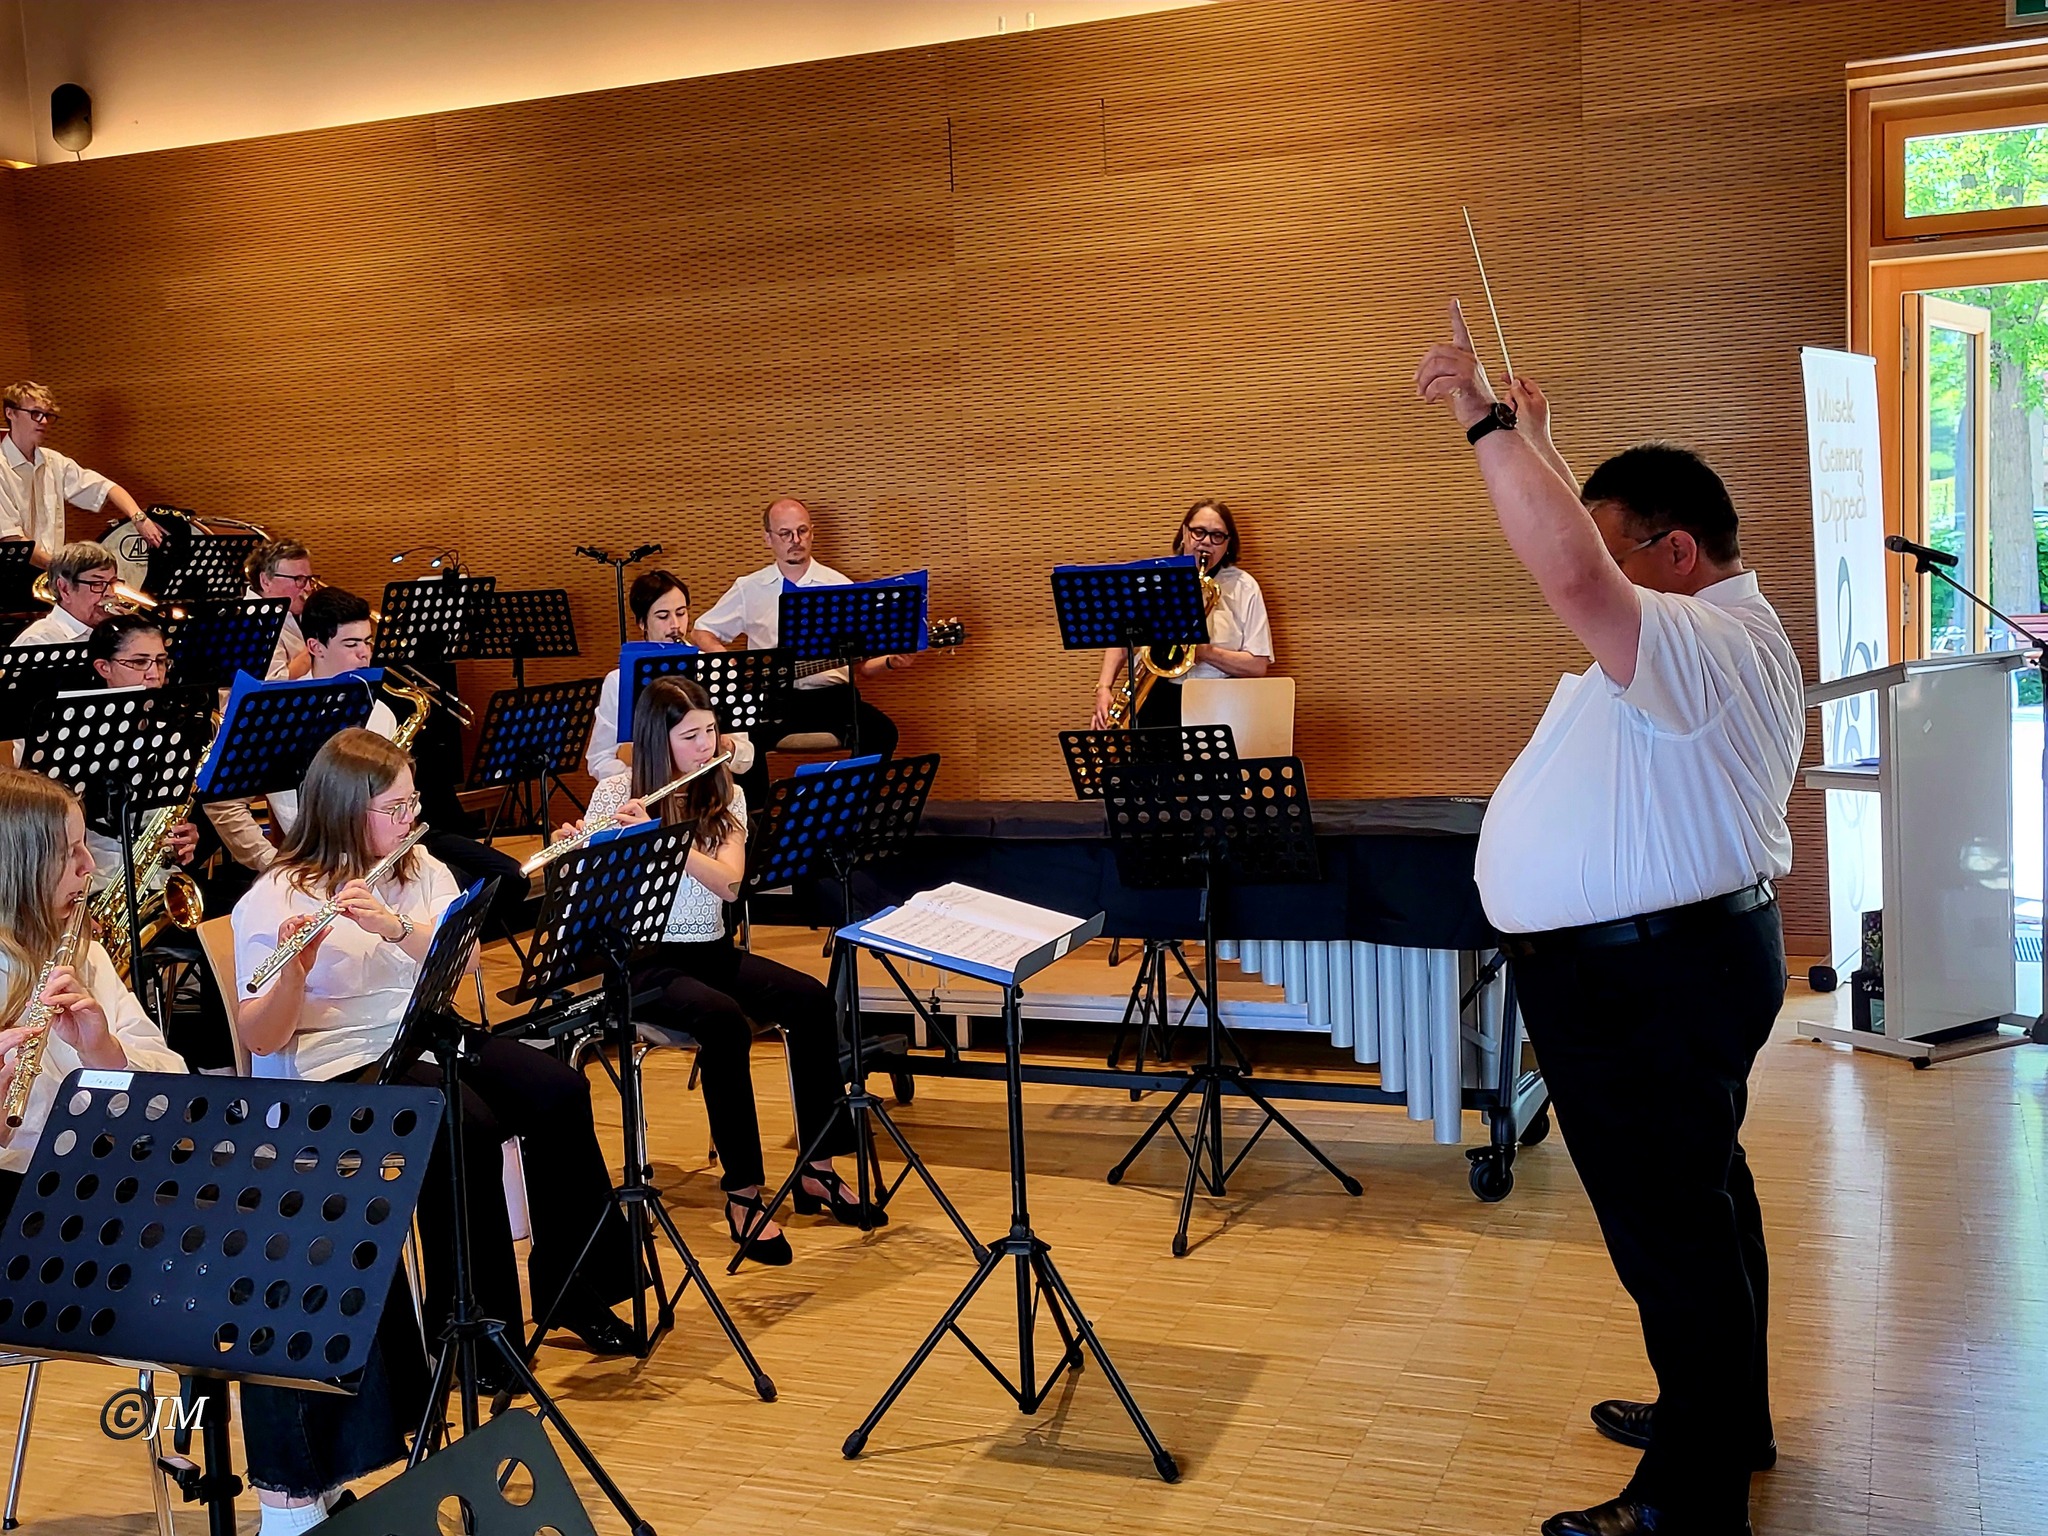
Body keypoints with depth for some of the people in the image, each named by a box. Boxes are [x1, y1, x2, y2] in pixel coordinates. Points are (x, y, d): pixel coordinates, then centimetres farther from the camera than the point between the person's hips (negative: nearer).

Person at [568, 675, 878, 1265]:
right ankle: (743, 1192, -23)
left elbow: (728, 882, -12)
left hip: (712, 950, 4)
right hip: (644, 958, -4)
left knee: (811, 999, -21)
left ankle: (818, 1170, -10)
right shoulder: (616, 793, -4)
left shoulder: (725, 795, 5)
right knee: (724, 1020, -33)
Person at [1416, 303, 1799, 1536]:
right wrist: (1533, 445, 22)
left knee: (1672, 1228, -1)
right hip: (1666, 962, 12)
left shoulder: (1708, 646, -24)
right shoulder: (1701, 626, 10)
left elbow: (1575, 575, -42)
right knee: (1701, 1198, 23)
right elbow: (1593, 568, 26)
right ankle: (1725, 1422, 40)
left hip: (1650, 984, -12)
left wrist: (1487, 419, -33)